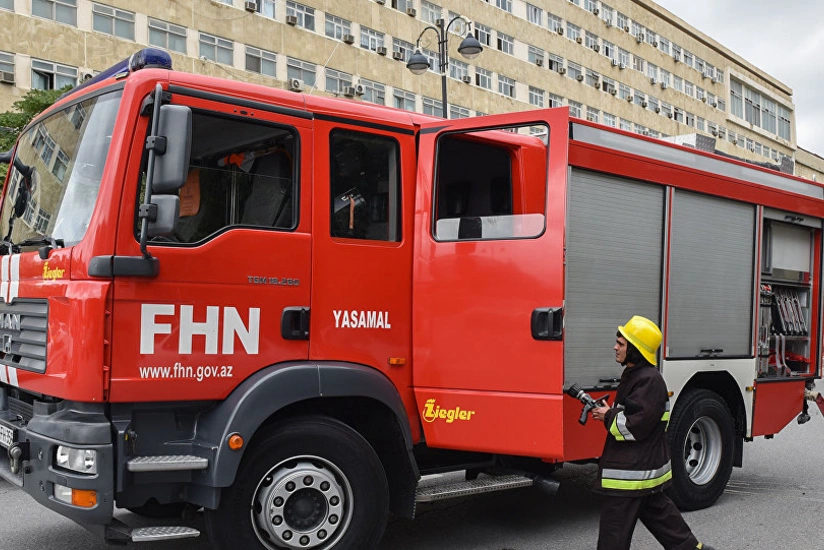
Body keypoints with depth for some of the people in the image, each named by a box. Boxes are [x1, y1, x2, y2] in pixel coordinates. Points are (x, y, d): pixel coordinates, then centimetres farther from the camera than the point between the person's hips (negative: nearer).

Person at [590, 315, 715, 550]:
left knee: (614, 525, -3)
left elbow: (635, 426, -24)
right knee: (657, 510, 21)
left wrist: (609, 416, -12)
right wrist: (610, 413, 5)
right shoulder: (634, 375, 11)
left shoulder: (649, 381, -21)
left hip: (631, 471, -10)